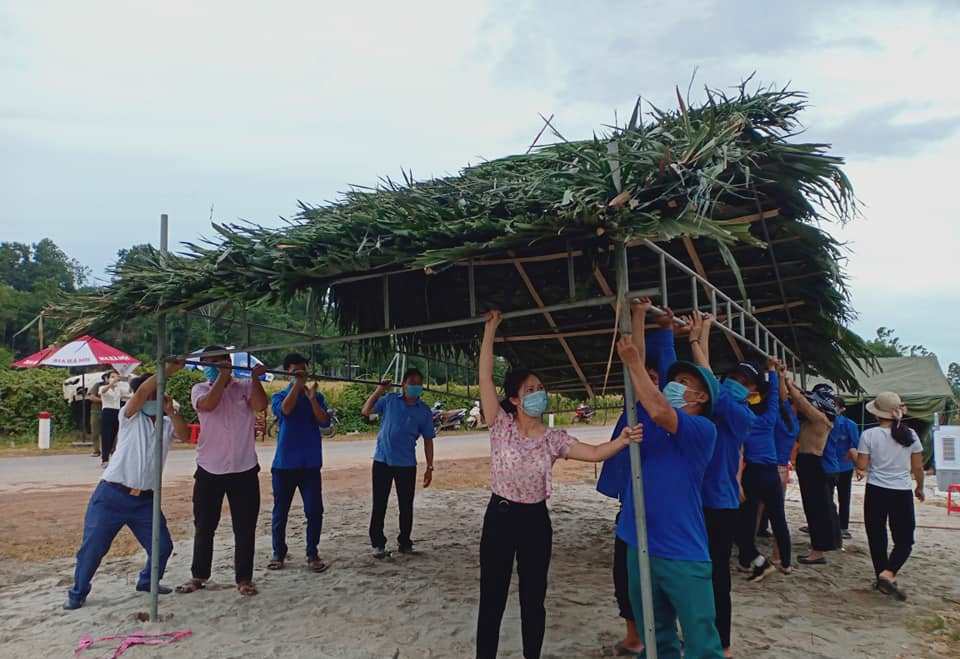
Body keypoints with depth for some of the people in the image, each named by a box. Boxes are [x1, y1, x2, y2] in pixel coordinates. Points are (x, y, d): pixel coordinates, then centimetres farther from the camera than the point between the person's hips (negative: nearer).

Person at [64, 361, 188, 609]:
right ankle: (78, 592, 25)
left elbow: (185, 435, -11)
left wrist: (171, 411, -21)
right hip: (111, 496, -4)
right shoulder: (131, 418, -1)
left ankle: (147, 581, 32)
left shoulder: (168, 424, 10)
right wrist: (167, 370, -26)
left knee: (163, 546, 5)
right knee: (93, 546, 2)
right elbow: (141, 392, -21)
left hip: (145, 500, 4)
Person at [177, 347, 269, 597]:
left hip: (244, 471, -1)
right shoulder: (200, 389, 1)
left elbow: (260, 405, -18)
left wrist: (255, 378, -20)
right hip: (209, 471, 1)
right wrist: (223, 376, -21)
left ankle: (244, 578, 17)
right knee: (204, 527, 13)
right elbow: (208, 404, -21)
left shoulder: (245, 387, 1)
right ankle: (199, 576, 29)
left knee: (245, 529, 5)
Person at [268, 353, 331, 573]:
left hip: (310, 464, 1)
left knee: (314, 511, -1)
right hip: (284, 464, -1)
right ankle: (278, 553, 23)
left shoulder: (317, 397, 6)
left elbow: (325, 422, -9)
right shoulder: (280, 396, 2)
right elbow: (285, 409, -22)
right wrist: (297, 384, -24)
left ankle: (312, 554, 12)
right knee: (280, 512, 9)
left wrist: (312, 398, -19)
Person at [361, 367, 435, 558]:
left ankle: (404, 542, 25)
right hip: (382, 461, 0)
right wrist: (379, 391, -4)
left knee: (406, 506, 8)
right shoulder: (389, 400, 0)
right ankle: (378, 544, 16)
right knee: (379, 505, 4)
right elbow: (365, 411, 3)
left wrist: (429, 467, 2)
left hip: (407, 464, 1)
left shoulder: (424, 411, 0)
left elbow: (428, 440, 4)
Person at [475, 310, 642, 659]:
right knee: (491, 599, 8)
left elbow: (594, 453, -12)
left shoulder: (553, 438, -2)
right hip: (499, 516, -1)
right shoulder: (501, 426, -8)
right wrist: (490, 329, -16)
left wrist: (623, 439, -31)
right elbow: (484, 376, -14)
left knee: (533, 599, 13)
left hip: (535, 521, 2)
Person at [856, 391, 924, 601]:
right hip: (902, 492, 1)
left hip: (876, 492, 0)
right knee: (904, 540, 10)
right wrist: (920, 487, 20)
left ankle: (882, 579, 19)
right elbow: (918, 468, 4)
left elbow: (862, 466, -6)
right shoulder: (910, 435, -2)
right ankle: (888, 573, -10)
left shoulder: (869, 435, -8)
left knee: (877, 537, 12)